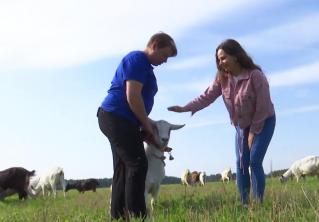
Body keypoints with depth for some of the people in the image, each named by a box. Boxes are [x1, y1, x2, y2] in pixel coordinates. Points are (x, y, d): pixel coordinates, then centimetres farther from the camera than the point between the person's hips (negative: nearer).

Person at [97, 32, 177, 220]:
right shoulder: (137, 59, -9)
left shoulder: (144, 65, 22)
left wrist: (146, 125, 18)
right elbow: (132, 96, -19)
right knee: (138, 164, -14)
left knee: (124, 169, 9)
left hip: (117, 120, 11)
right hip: (116, 118, -11)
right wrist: (147, 124, -11)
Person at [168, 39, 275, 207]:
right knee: (241, 164, 0)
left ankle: (259, 204, -6)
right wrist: (185, 108, -25)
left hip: (263, 122, -6)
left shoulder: (255, 75, -26)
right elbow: (207, 97, -13)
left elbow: (263, 107, -22)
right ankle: (244, 205, 7)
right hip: (242, 125, 6)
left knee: (255, 162, -14)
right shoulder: (222, 77, -9)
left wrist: (253, 131, -17)